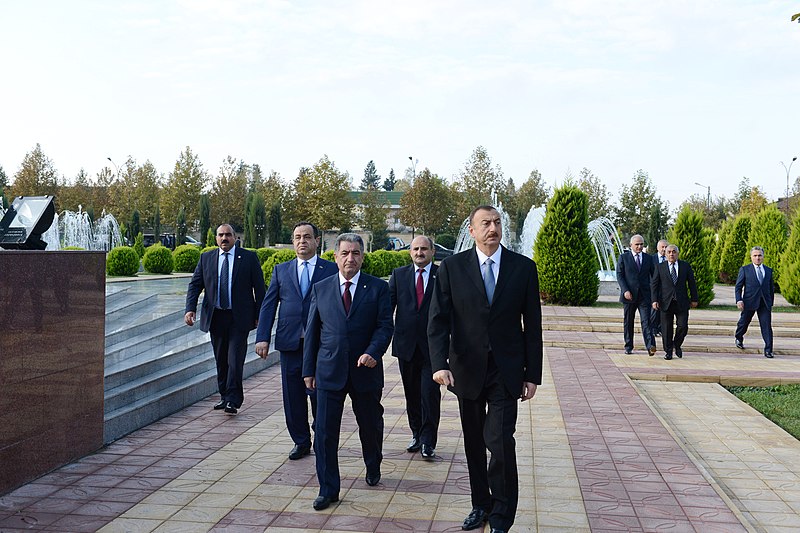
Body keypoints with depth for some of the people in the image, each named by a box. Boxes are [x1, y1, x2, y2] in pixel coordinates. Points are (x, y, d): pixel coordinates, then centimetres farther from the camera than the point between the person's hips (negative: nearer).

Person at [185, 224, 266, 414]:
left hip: (239, 318, -3)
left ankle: (233, 400, -2)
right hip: (215, 318, 3)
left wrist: (259, 315, -3)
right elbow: (195, 285, 6)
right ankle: (225, 396, 22)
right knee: (221, 360, 11)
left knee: (235, 359, -7)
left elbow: (259, 287, 1)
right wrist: (190, 309, -10)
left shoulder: (249, 257, 0)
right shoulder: (206, 258, 8)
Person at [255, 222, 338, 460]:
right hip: (289, 342, 3)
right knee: (293, 396, 8)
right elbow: (268, 305, 8)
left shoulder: (331, 270, 3)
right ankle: (301, 442, 22)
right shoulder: (281, 270, 11)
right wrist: (262, 338, -2)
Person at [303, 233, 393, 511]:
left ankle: (373, 468, 42)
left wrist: (373, 352, -22)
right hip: (329, 372, 1)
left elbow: (385, 325, -4)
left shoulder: (378, 288, 0)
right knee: (325, 431, -2)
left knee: (371, 426, 15)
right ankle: (328, 489, 9)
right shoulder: (320, 289, 5)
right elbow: (312, 331, 8)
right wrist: (308, 369, 6)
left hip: (365, 371, 0)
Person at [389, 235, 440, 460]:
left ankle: (428, 442, 3)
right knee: (412, 394, 12)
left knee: (430, 393, -6)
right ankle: (416, 434, 26)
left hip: (432, 346, -2)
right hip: (406, 344, 3)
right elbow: (387, 305, 4)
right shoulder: (399, 275, 8)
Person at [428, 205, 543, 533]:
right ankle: (481, 504, 32)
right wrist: (439, 364, -20)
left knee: (500, 441, -10)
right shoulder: (452, 267, -2)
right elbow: (438, 320, -6)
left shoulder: (524, 268, -1)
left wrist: (533, 375, 0)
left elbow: (532, 325, 2)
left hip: (506, 371, -1)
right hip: (467, 368, 2)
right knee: (474, 443, 13)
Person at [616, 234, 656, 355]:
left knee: (646, 321, -11)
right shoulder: (623, 258, 4)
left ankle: (650, 346, -21)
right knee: (628, 322, 7)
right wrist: (625, 290, -14)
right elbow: (619, 275, -2)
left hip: (644, 295, 0)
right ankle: (628, 347, 17)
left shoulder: (648, 258, 10)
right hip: (629, 295, 0)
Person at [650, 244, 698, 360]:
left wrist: (694, 299, 7)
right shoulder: (660, 267, 5)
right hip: (666, 302, 0)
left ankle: (677, 344, 23)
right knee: (666, 328, 2)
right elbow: (654, 284, 3)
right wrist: (655, 300, -6)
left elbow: (692, 283, 10)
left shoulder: (685, 266, 7)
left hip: (682, 302, 1)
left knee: (683, 326, -4)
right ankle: (668, 351, 14)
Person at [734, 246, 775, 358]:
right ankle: (739, 338, 41)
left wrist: (771, 302, 14)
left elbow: (771, 288, 17)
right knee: (744, 323, 12)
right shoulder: (745, 270, 2)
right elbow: (738, 287, -1)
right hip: (749, 302, -2)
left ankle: (768, 350, -3)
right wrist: (739, 300, -13)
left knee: (767, 326, -5)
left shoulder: (769, 270, 11)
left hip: (765, 303, 2)